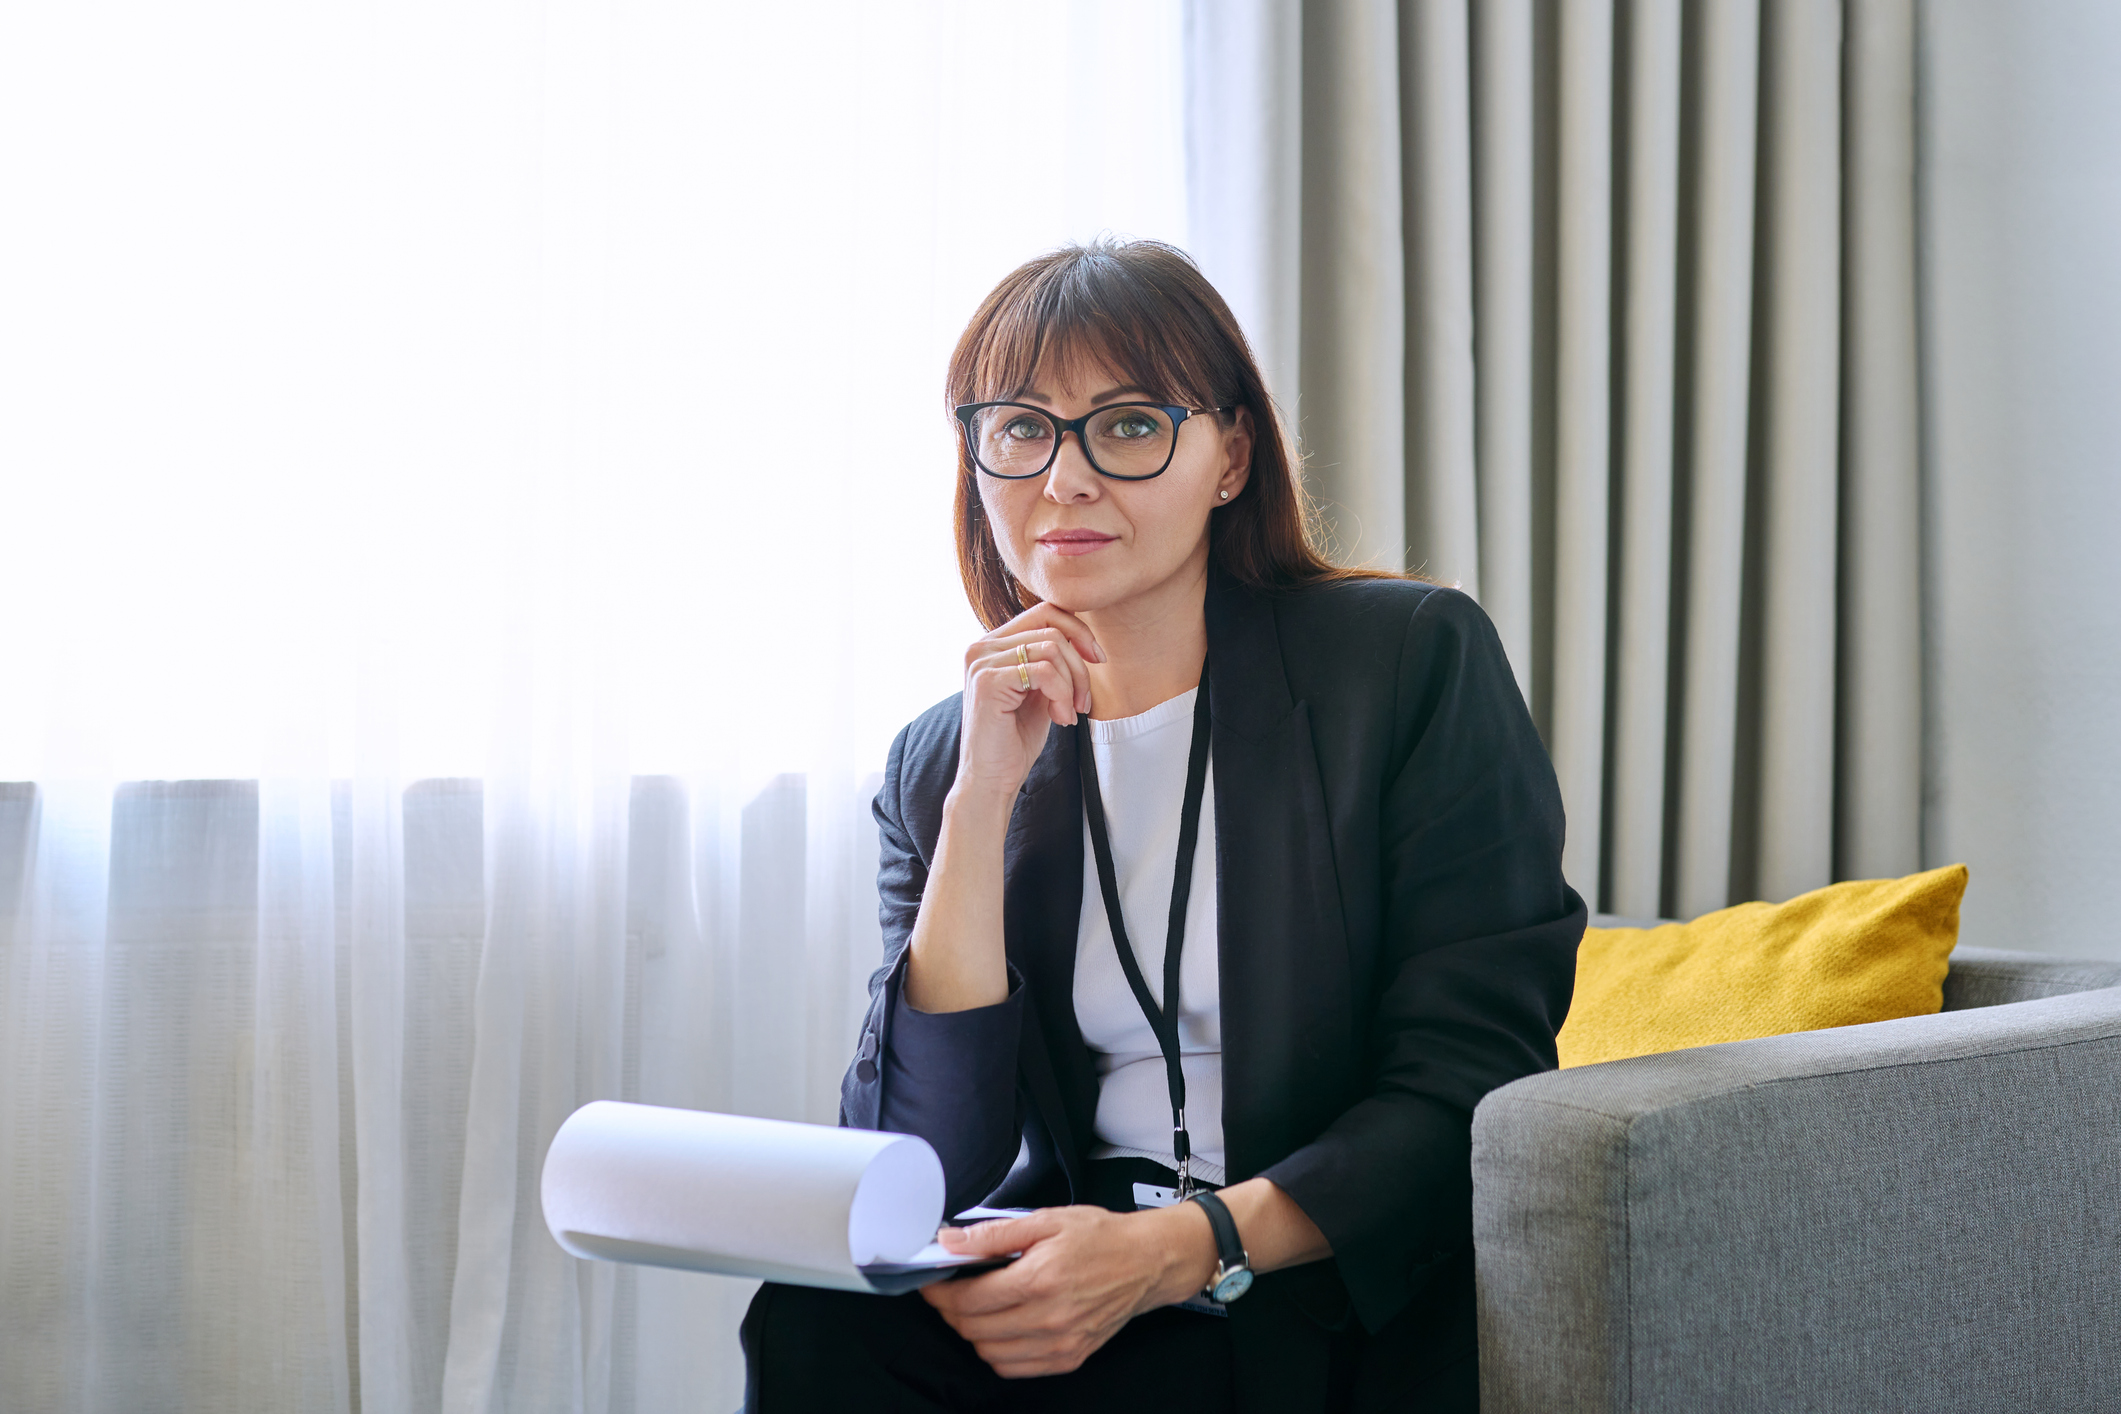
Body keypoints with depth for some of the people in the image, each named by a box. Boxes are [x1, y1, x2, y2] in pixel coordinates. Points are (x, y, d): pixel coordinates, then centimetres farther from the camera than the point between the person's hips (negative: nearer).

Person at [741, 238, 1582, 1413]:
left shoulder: (1413, 664, -2)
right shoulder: (938, 764, 8)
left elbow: (1475, 1082, -9)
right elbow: (923, 1166, -3)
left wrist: (1182, 1245, -22)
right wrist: (985, 799, -11)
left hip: (1362, 1309, -4)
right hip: (1078, 1299, 4)